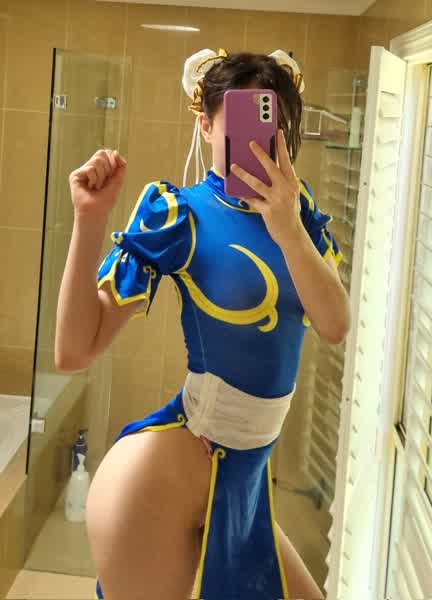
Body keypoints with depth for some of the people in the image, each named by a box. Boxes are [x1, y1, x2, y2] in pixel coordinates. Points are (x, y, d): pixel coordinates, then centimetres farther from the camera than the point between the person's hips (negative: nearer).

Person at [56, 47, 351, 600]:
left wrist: (286, 228, -25)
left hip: (242, 476, 6)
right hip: (168, 470, -6)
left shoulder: (298, 207, 5)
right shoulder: (177, 214, -12)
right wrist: (89, 220, -26)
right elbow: (74, 352, -16)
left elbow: (335, 326, -11)